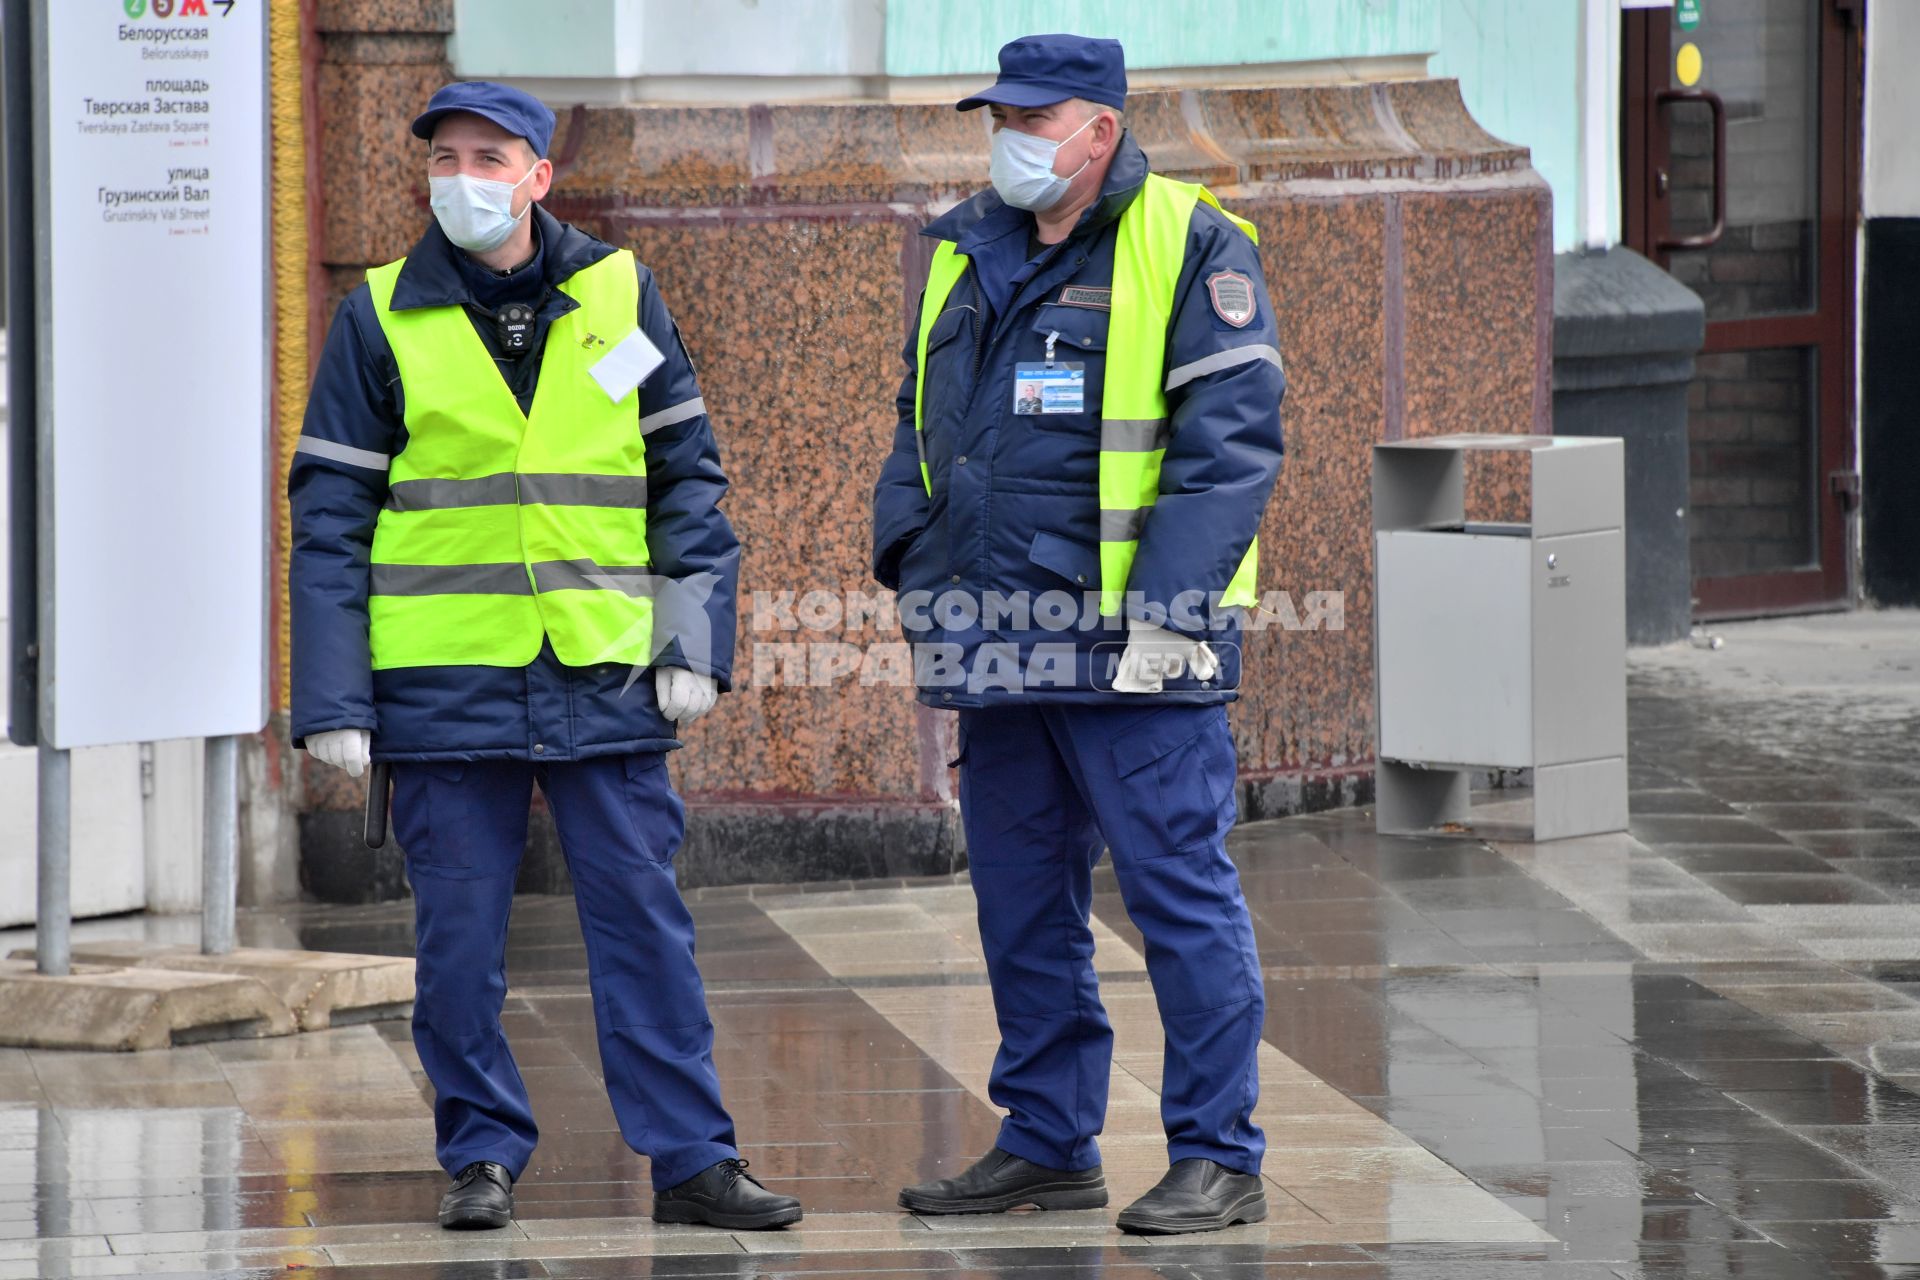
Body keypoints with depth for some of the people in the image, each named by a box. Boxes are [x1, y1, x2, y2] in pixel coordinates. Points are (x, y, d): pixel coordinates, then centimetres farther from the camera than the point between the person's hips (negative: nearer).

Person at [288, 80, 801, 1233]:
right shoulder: (383, 319, 2)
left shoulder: (620, 295, 5)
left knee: (644, 920, 0)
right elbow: (330, 517, 3)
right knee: (461, 935, 3)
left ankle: (693, 1159, 4)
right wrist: (333, 700, -3)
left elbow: (688, 476, 10)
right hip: (444, 680, 0)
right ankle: (485, 1156, 14)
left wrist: (694, 643, 1)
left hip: (604, 672, 1)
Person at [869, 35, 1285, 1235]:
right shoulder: (966, 253, 14)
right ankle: (1048, 1145, 21)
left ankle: (1219, 1158, -2)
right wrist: (916, 566, 11)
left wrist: (1163, 612, -18)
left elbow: (1231, 442, -12)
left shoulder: (1191, 249, -6)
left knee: (1181, 890, -6)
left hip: (1131, 645, -7)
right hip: (1003, 643, 7)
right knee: (1022, 903, 12)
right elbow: (922, 422, 24)